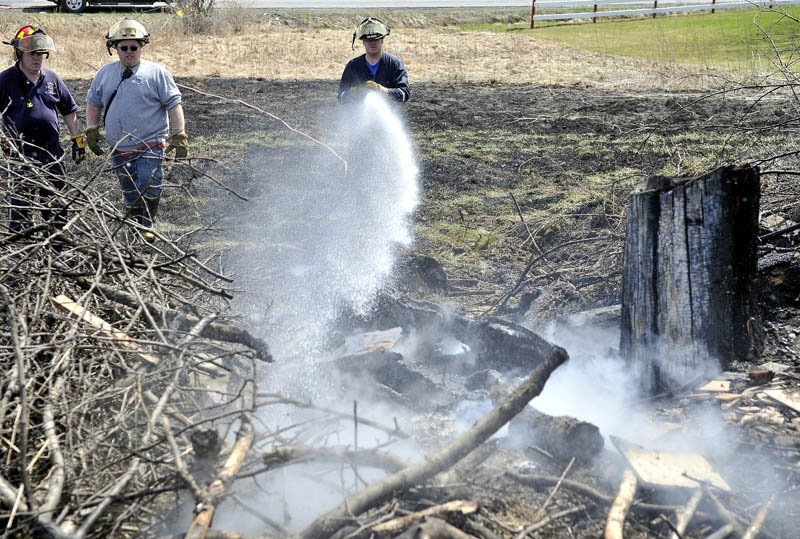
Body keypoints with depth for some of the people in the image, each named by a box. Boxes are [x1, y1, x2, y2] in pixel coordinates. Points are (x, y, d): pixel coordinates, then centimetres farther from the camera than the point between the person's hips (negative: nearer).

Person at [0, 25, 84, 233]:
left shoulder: (52, 79, 7)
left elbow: (69, 111, 15)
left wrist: (77, 139, 13)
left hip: (51, 151, 4)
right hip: (20, 154, -4)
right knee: (21, 202, 2)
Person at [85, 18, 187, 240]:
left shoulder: (156, 72, -2)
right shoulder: (104, 73, 11)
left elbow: (173, 104, -2)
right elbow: (93, 102, 22)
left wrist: (179, 135, -7)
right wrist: (92, 130, 13)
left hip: (150, 145, -4)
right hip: (119, 148, 4)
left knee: (148, 187, -18)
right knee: (130, 194, 10)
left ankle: (146, 226, -2)